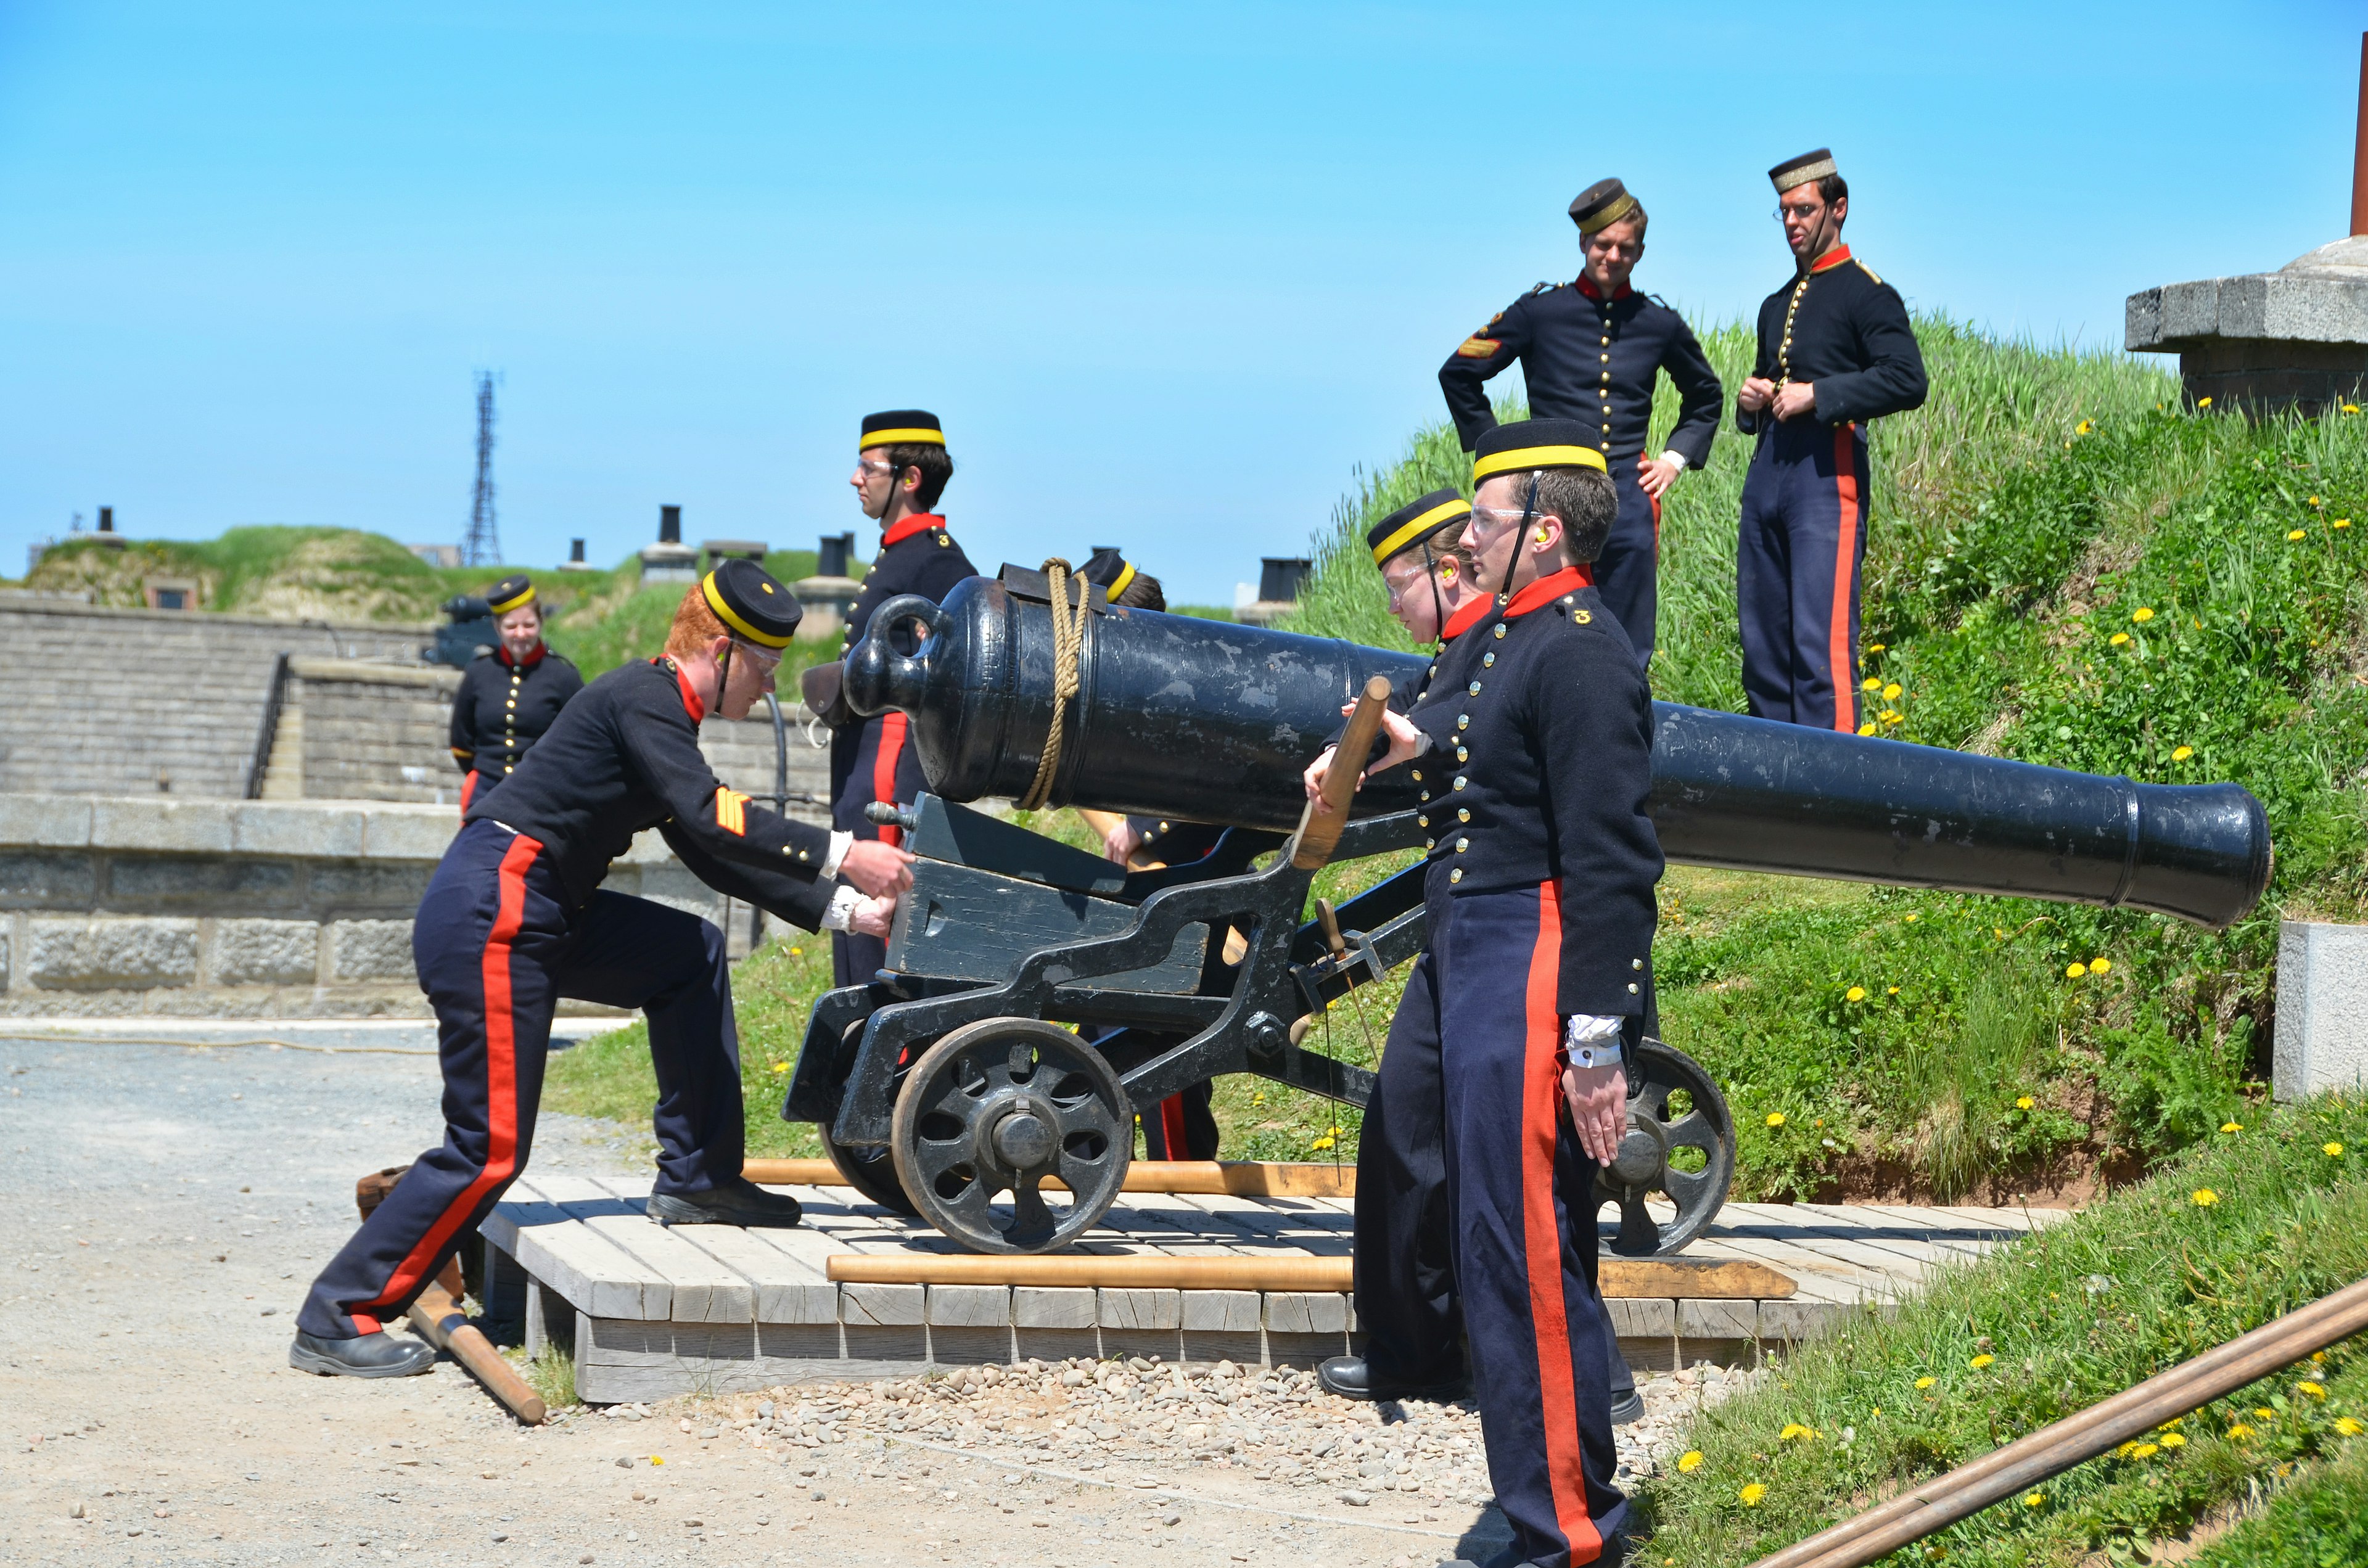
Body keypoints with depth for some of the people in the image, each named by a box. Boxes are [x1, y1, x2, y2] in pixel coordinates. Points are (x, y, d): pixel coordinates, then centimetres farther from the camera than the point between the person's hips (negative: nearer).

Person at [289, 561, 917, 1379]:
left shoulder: (662, 714, 20)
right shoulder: (645, 695, -10)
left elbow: (717, 856, 23)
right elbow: (708, 817, -23)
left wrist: (843, 909, 18)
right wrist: (839, 855, -23)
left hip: (540, 913, 10)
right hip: (488, 913, -10)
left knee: (692, 955, 16)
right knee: (490, 1147, -10)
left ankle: (696, 1179, 18)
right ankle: (337, 1318, -4)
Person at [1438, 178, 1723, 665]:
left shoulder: (1660, 323, 10)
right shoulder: (1539, 310, 2)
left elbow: (1706, 396, 27)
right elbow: (1458, 374, 9)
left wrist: (1677, 457, 14)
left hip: (1629, 494, 2)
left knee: (1629, 651, 1)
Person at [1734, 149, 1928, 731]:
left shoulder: (1866, 292, -2)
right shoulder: (1777, 305, 22)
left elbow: (1907, 381, -13)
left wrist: (1816, 395, -17)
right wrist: (1750, 401, 10)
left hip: (1827, 473, -8)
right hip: (1767, 471, 8)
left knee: (1822, 641, -13)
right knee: (1763, 639, 8)